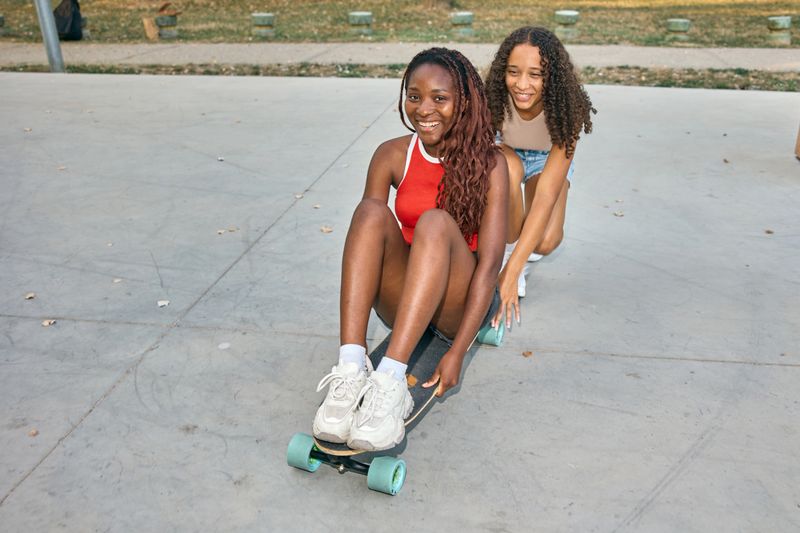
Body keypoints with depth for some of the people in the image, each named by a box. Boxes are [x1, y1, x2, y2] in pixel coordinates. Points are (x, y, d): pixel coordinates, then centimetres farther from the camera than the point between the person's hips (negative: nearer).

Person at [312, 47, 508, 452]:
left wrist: (458, 351, -23)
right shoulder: (392, 156, -1)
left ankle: (390, 382, -40)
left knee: (435, 222, -30)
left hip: (457, 305, -2)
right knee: (371, 211, -24)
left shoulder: (487, 162, -9)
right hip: (403, 303, 2)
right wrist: (352, 347, -19)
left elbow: (490, 261, -15)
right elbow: (366, 233, -9)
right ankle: (351, 371, -35)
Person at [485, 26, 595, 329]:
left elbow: (546, 194, -40)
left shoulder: (566, 110, -35)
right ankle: (510, 248, -15)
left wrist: (511, 272, -47)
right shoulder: (493, 99, -32)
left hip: (548, 159, -1)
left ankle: (515, 261, 10)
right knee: (509, 166, -37)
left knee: (546, 242, -26)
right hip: (505, 154, 1)